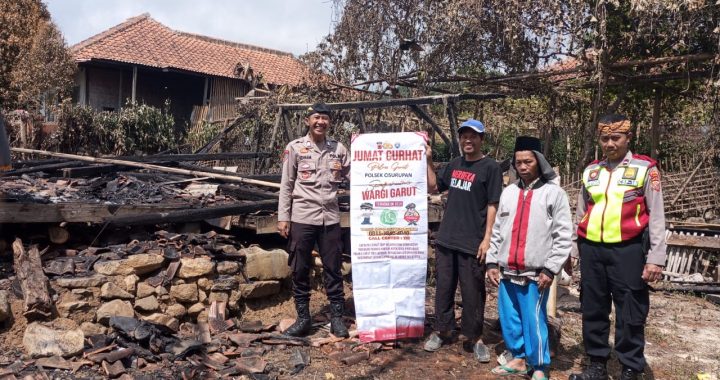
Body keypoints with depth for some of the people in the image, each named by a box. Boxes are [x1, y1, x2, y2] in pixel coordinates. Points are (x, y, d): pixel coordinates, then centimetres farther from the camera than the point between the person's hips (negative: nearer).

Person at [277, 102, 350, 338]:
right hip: (302, 218, -1)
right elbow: (286, 185, 1)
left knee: (333, 269, 7)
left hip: (330, 218, 2)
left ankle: (337, 317, 18)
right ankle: (303, 318, 18)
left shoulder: (338, 149, 6)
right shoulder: (295, 148, 1)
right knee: (300, 270, 6)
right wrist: (283, 217, -3)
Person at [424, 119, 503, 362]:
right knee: (443, 287, 12)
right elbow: (432, 188, 18)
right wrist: (428, 161, 8)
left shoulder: (490, 167, -5)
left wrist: (487, 238, -14)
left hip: (472, 242, -5)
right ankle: (442, 330, 26)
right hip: (446, 239, 6)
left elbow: (493, 205, -9)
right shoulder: (453, 165, 12)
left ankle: (475, 338, 16)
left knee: (472, 292, 3)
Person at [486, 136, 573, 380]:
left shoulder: (554, 193, -3)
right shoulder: (508, 192, 12)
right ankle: (518, 359, 29)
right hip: (506, 271, 5)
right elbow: (497, 230, 15)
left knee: (534, 321, -1)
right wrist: (492, 262, 9)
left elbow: (563, 236, -6)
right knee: (509, 319, 12)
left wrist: (550, 269, -10)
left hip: (535, 273, -5)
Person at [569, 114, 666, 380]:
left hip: (628, 250, -4)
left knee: (630, 313, 3)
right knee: (593, 310, 12)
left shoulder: (645, 169, -1)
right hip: (592, 250, 5)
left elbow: (656, 216, -3)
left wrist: (656, 258, -9)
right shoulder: (590, 171, 12)